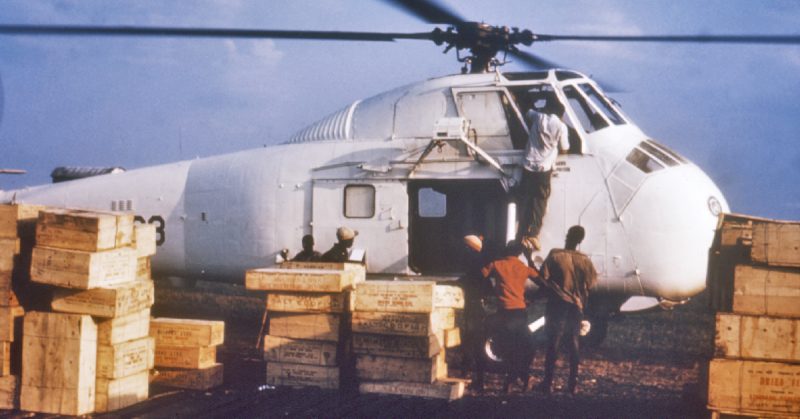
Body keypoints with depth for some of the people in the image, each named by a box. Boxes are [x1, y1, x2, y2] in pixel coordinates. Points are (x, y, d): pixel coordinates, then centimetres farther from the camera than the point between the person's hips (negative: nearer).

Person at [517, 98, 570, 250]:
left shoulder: (538, 117, 2)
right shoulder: (560, 126, -9)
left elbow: (528, 113, 27)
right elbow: (564, 149, 2)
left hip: (529, 165, 4)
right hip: (544, 168, -4)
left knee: (526, 200, 10)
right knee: (539, 202, 4)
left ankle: (523, 235, 10)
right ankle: (533, 234, -1)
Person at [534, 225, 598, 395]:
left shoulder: (555, 256, -11)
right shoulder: (584, 260, -1)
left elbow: (542, 279, -14)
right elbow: (590, 285, 4)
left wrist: (553, 292, 5)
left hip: (557, 305, -3)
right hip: (576, 306, 3)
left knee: (553, 344, 3)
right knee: (574, 344, 9)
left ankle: (547, 382, 3)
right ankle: (573, 383, 9)